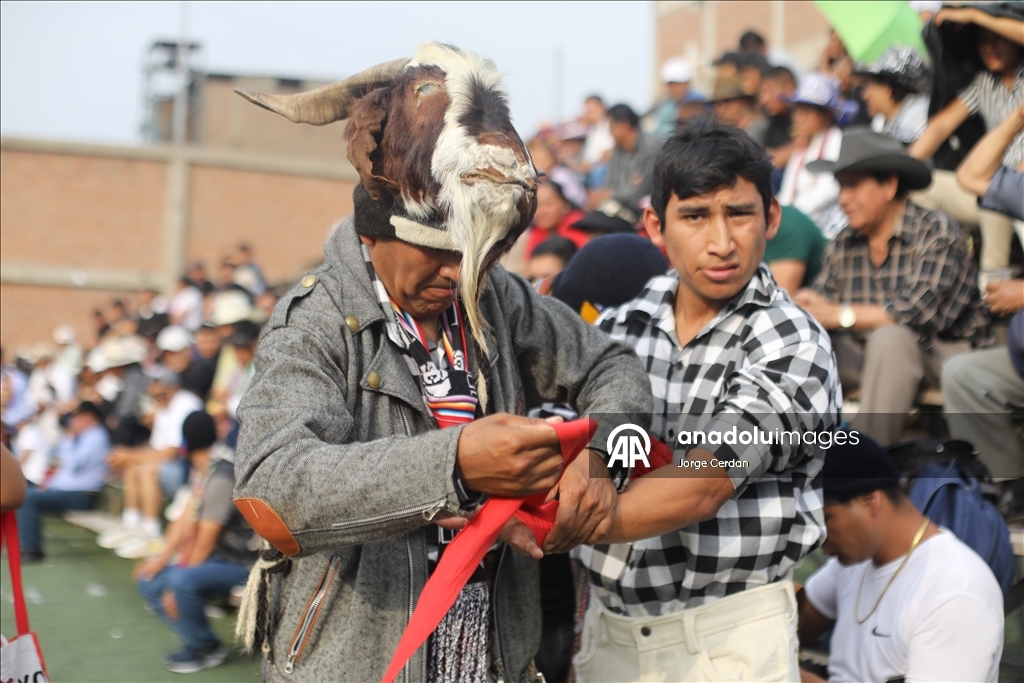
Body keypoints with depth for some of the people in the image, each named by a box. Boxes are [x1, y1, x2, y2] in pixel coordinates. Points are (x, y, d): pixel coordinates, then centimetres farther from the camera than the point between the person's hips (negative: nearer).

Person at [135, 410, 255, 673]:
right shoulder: (200, 471, 5)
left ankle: (205, 649, -9)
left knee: (181, 581, -34)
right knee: (148, 581, 8)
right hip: (215, 558, 10)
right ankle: (197, 639, 8)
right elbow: (187, 519, 8)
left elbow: (205, 543, -22)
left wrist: (175, 588, -16)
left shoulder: (220, 479, -24)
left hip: (237, 563, -10)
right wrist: (162, 559, -1)